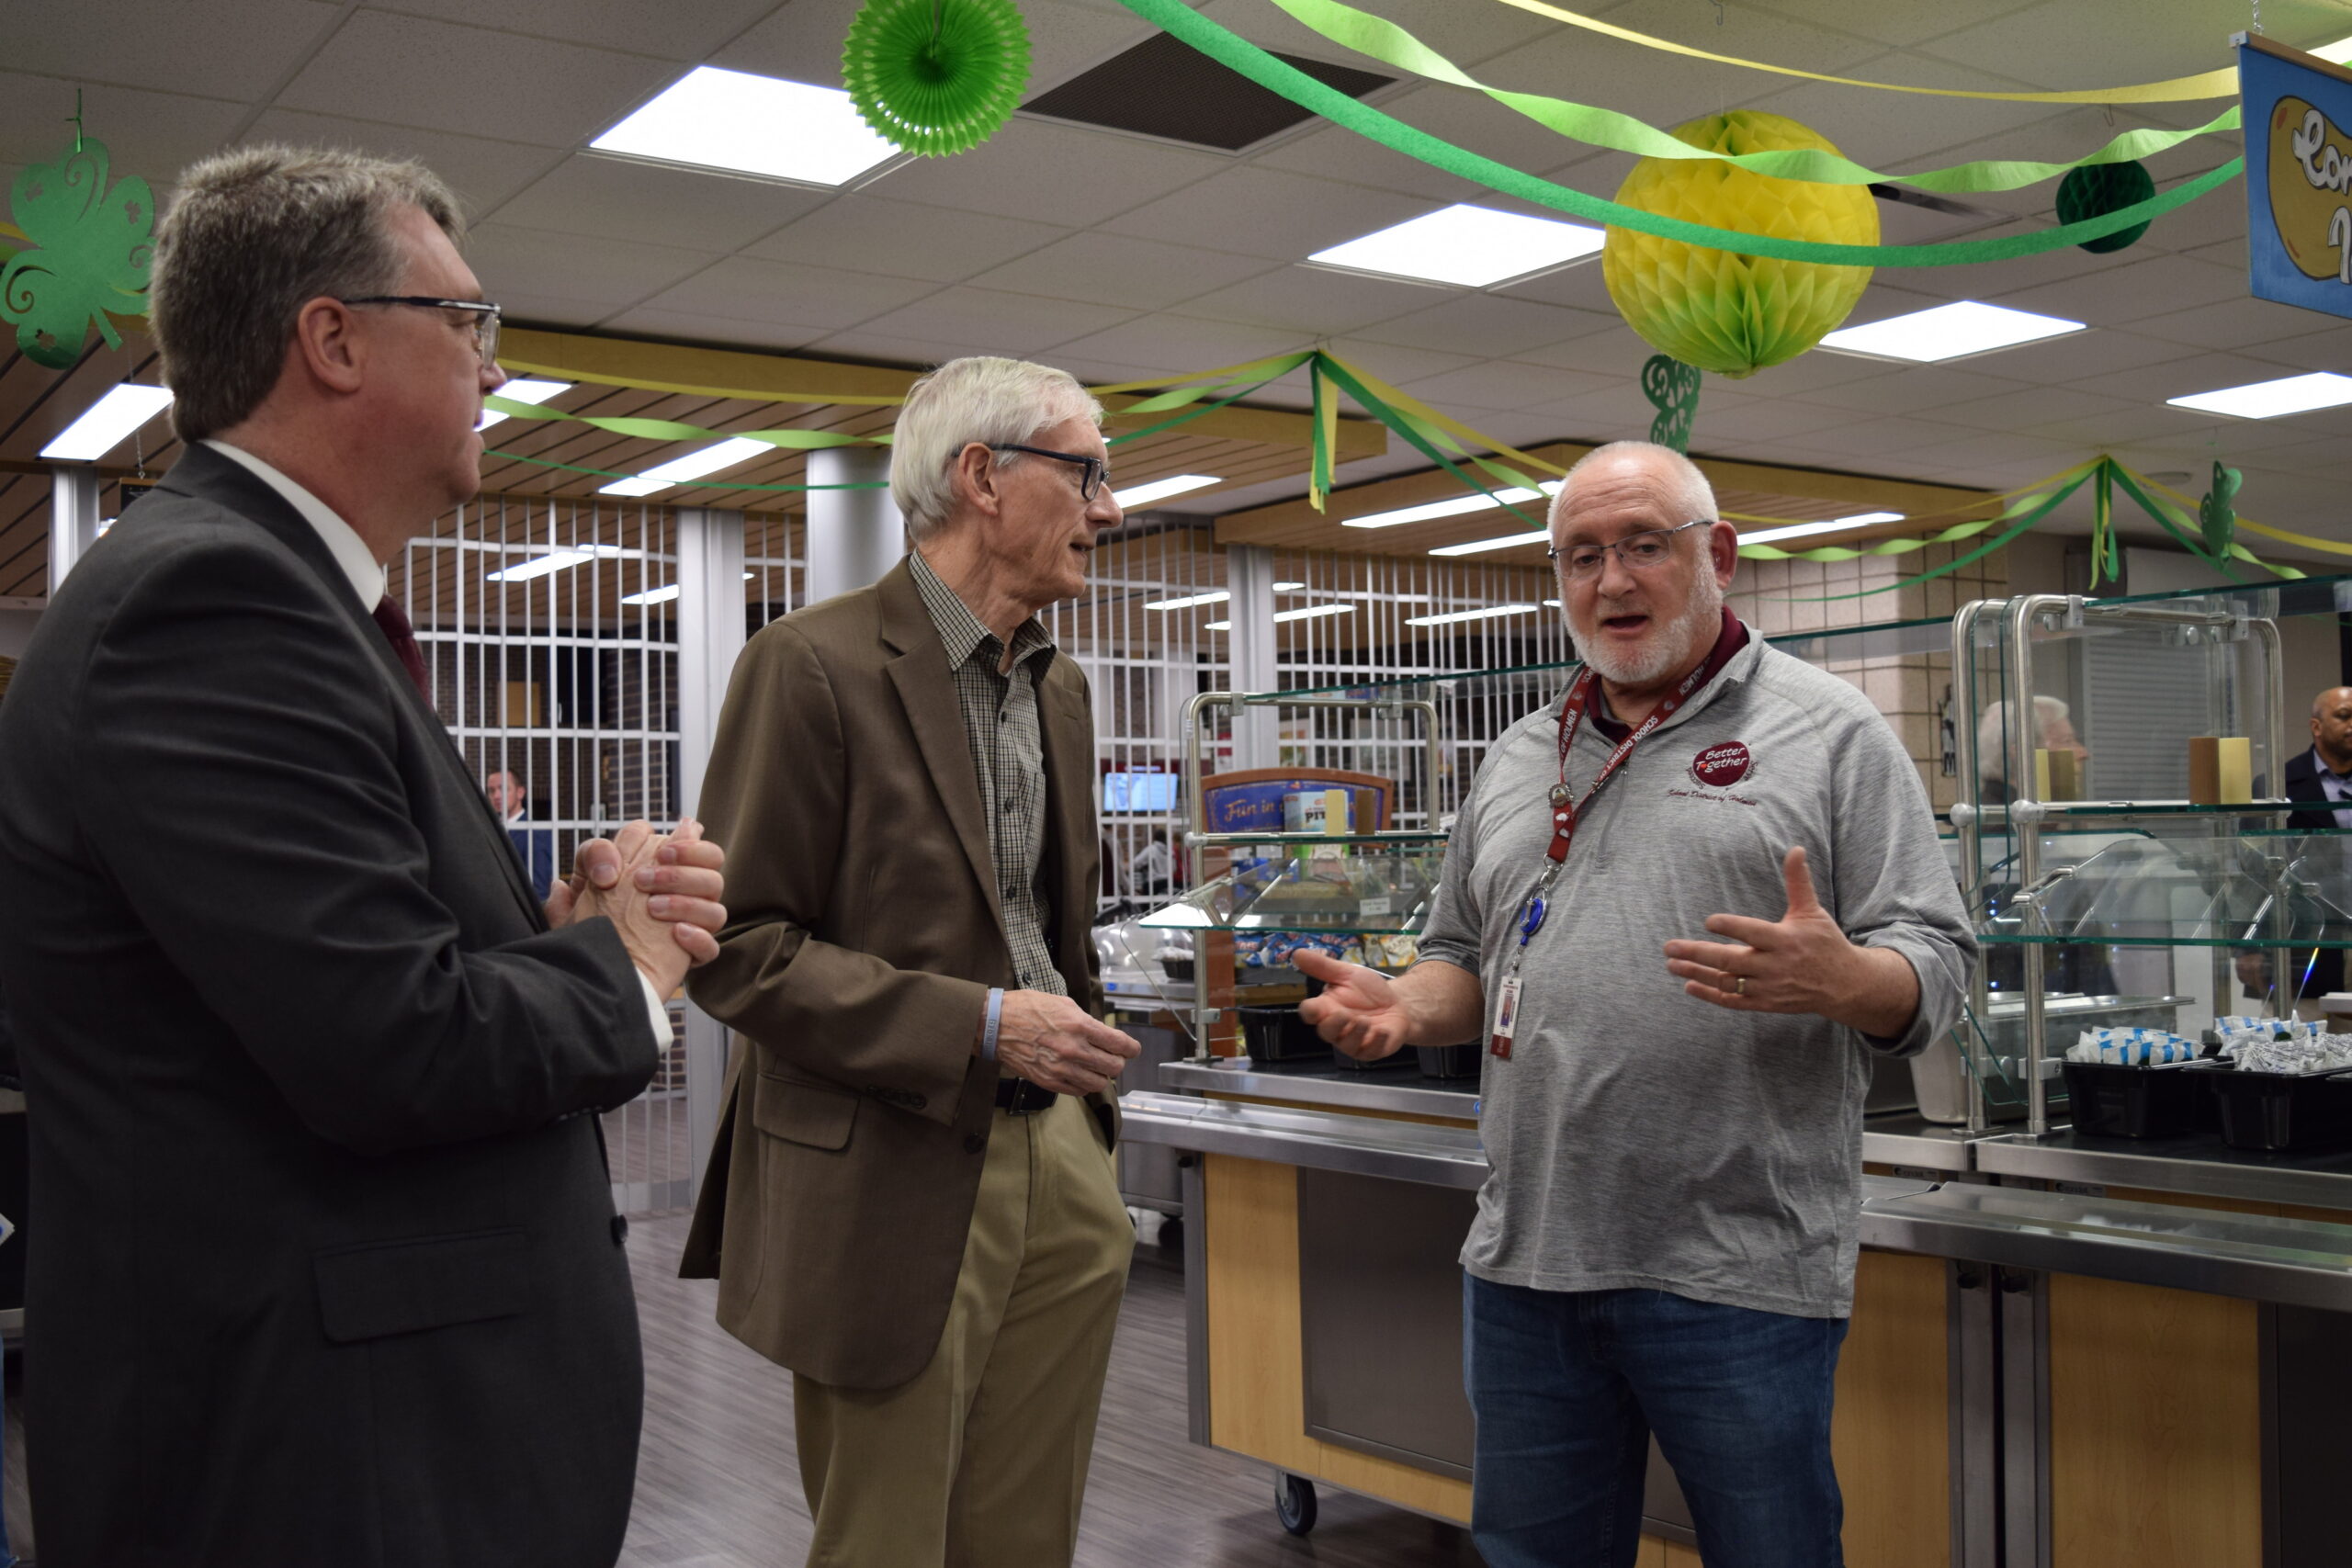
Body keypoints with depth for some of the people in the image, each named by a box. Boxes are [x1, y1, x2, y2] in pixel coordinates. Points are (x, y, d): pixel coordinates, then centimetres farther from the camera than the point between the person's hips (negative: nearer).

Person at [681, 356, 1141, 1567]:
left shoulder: (1057, 685, 14)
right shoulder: (815, 666, -11)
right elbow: (737, 947, -15)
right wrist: (980, 1027, -19)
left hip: (1059, 1168, 7)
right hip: (895, 1184, -7)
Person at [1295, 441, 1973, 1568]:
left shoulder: (1830, 734, 0)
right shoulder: (1518, 761, 15)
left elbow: (1936, 967, -5)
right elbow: (1465, 960, 21)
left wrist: (1838, 978, -27)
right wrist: (1401, 1006, 0)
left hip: (1737, 1271, -5)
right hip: (1527, 1262, 5)